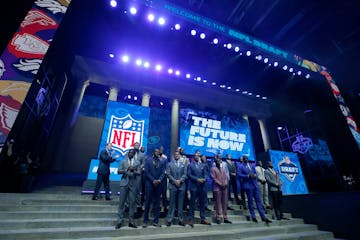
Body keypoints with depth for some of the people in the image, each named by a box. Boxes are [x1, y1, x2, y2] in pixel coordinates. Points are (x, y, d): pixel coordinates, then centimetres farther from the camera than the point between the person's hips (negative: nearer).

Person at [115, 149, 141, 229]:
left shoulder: (137, 162, 5)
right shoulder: (123, 161, 5)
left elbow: (139, 173, 1)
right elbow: (119, 171, -1)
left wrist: (134, 171, -18)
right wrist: (126, 170, -17)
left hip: (133, 184, 1)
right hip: (124, 183, 0)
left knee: (132, 203, 6)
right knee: (121, 202, 2)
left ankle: (131, 221, 17)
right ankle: (119, 221, 13)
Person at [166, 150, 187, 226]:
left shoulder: (184, 164, 10)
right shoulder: (170, 164, 7)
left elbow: (185, 174, 2)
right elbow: (168, 174, -2)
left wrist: (180, 180, -12)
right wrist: (174, 181, -12)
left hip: (181, 186, 2)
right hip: (173, 186, -1)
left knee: (180, 203, 7)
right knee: (172, 203, 3)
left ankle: (181, 220, 17)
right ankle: (170, 220, 13)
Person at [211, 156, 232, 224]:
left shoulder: (222, 169, 19)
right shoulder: (213, 169, 1)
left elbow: (225, 177, 13)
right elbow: (214, 178, -7)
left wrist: (225, 184, -5)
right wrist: (220, 184, -13)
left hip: (224, 187, 6)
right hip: (217, 187, -5)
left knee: (225, 203, 6)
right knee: (218, 203, -3)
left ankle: (225, 218, 13)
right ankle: (218, 218, 5)